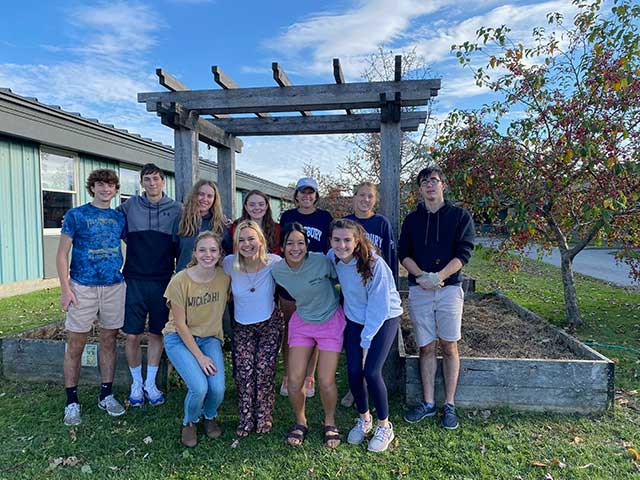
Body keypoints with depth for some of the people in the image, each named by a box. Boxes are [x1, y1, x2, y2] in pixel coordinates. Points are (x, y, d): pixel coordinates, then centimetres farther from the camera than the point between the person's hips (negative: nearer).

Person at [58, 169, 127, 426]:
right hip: (83, 287, -3)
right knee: (75, 345, 4)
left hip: (115, 286, 3)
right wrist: (65, 288, -9)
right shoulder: (75, 215, 0)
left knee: (109, 341, 10)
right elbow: (62, 254, -2)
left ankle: (106, 394, 23)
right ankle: (72, 401, 17)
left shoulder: (120, 217, 9)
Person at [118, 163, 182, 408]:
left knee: (156, 334, 9)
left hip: (162, 281, 0)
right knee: (132, 335, 3)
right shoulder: (130, 205, 3)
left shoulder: (175, 209, 3)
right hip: (134, 280, 0)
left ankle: (151, 384, 25)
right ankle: (136, 383, 24)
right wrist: (134, 245, 6)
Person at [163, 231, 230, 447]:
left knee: (218, 389, -17)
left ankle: (209, 416, 21)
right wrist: (199, 356, -15)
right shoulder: (180, 281, -18)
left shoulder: (225, 277, -10)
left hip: (210, 338, 3)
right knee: (199, 387, -22)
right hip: (180, 338, -2)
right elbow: (180, 324, -13)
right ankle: (189, 422, 14)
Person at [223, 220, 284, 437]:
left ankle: (264, 418, 20)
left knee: (264, 371, -3)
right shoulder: (229, 263, -16)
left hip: (270, 323, -1)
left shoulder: (274, 262, -20)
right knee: (243, 372, -6)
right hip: (242, 326, 1)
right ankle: (246, 419, 16)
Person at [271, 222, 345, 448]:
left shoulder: (321, 261, -24)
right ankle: (300, 422, 27)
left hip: (331, 321, -2)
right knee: (294, 382, -3)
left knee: (326, 382, -5)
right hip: (302, 322, 3)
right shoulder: (277, 270, -15)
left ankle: (329, 422, 26)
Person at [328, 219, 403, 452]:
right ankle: (364, 419, 28)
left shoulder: (374, 264, -29)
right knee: (353, 371, 1)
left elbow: (379, 307, -22)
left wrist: (366, 340, -16)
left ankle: (385, 426, 15)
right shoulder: (332, 257, -13)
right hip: (354, 319, 5)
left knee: (371, 372, -10)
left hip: (384, 319, -5)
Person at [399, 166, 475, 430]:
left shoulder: (460, 215, 4)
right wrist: (421, 275, -12)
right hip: (418, 290, 2)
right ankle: (428, 403, 17)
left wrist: (438, 276, -17)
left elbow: (463, 252, -5)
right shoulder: (412, 219, 12)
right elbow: (403, 253, 5)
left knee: (448, 347, 3)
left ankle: (449, 405, 14)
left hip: (449, 288, -2)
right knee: (426, 348, 7)